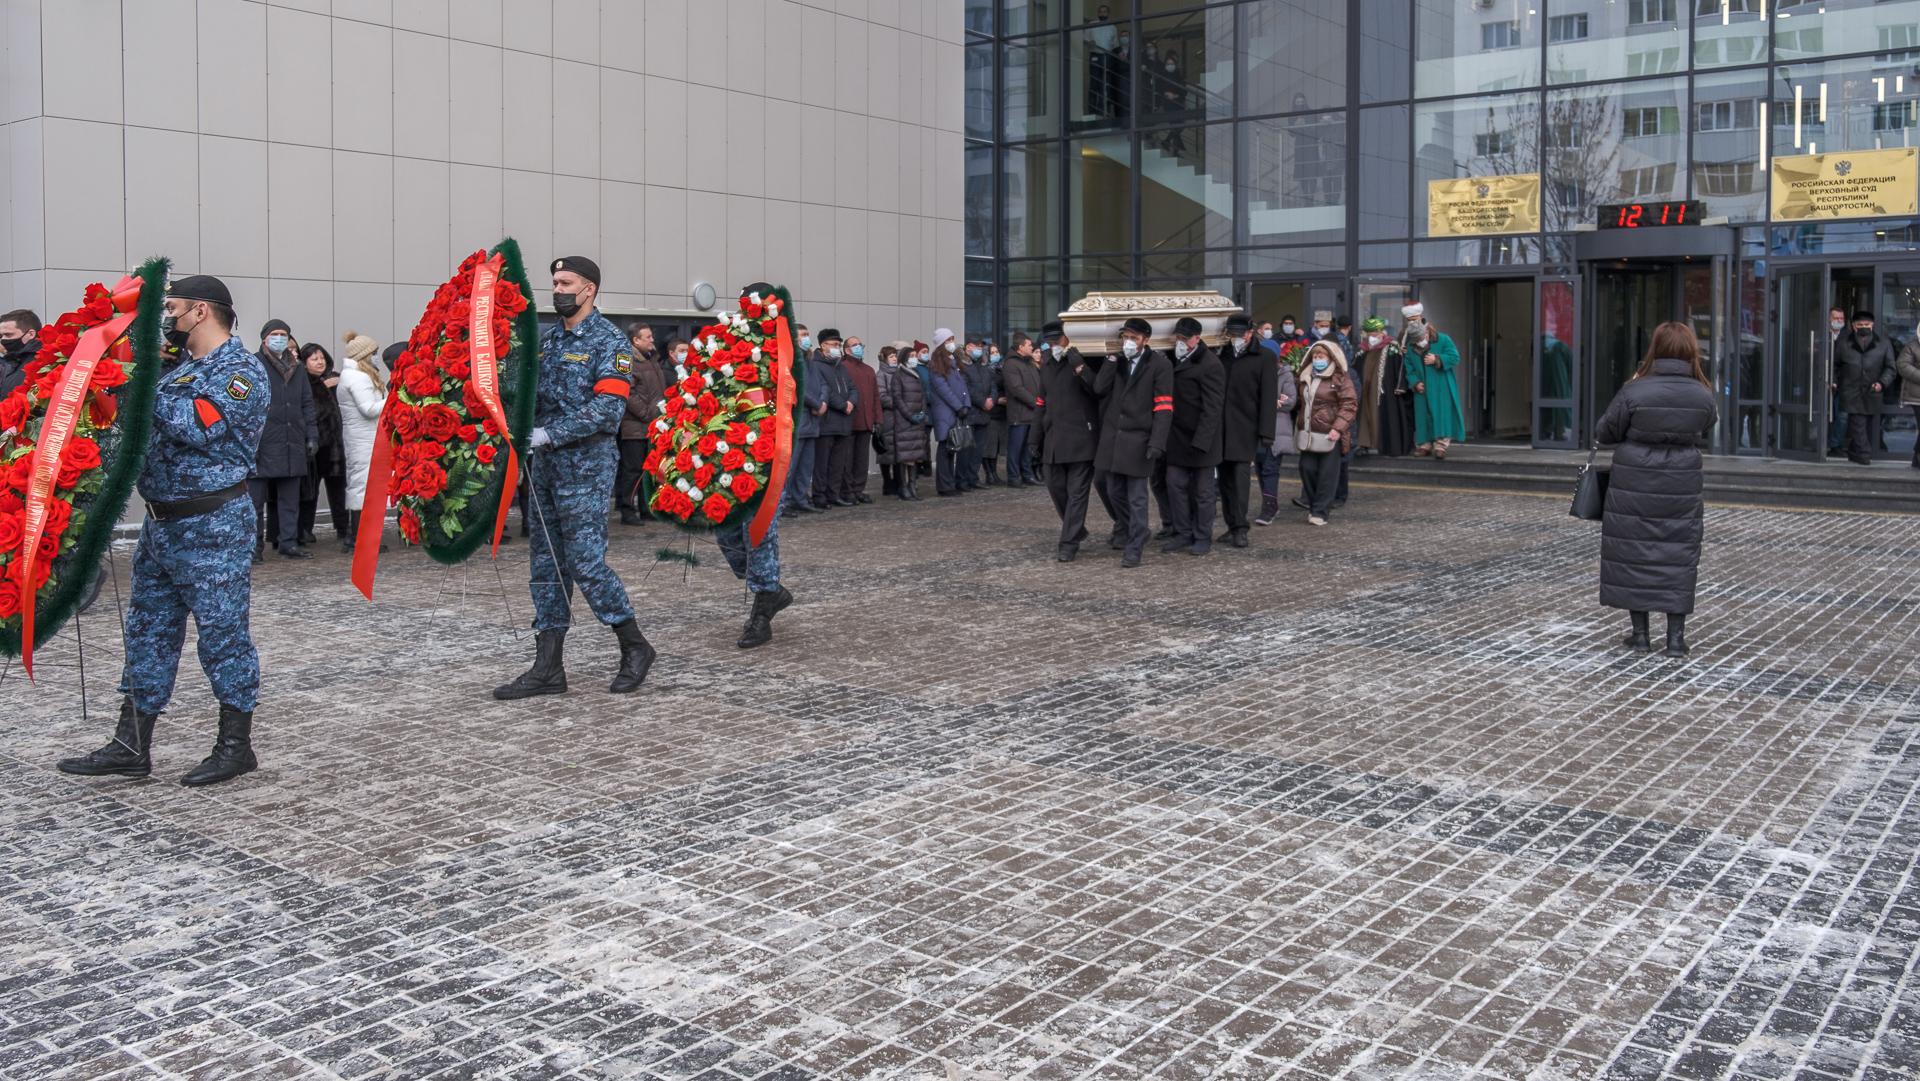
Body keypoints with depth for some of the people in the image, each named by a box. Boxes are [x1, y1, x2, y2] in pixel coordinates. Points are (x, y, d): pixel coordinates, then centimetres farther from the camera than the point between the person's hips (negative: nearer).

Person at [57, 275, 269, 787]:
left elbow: (199, 426, -23)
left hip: (213, 527, -9)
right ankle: (131, 746, 19)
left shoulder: (242, 370, -10)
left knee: (222, 634, -1)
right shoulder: (180, 366, 16)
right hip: (162, 522, 9)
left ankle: (236, 746, 10)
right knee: (147, 631, 11)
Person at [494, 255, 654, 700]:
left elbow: (608, 409, -17)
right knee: (546, 566, 7)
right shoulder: (546, 339, 14)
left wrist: (550, 434, -21)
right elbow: (529, 394, 19)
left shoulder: (609, 342, -7)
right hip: (544, 467, 8)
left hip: (585, 469, -7)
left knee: (585, 562, -8)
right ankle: (548, 668, 12)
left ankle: (635, 648, 10)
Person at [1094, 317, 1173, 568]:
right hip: (1112, 437, 6)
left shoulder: (1160, 364, -6)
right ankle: (1134, 533, 34)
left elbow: (1164, 407, -11)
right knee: (1115, 491, 13)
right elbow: (1099, 388, -4)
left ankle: (1135, 549, 6)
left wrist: (1157, 443, -19)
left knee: (1137, 498, -2)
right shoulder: (1116, 362, 12)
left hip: (1138, 440, -6)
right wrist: (1113, 358, -7)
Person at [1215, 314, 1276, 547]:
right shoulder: (1222, 355, 12)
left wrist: (1265, 436, -12)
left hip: (1245, 430, -5)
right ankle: (1233, 527, 14)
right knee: (1225, 480, 7)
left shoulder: (1264, 358, -1)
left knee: (1240, 478, -11)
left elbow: (1268, 399, -6)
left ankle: (1241, 529, -8)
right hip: (1221, 430, 5)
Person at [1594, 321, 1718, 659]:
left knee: (1633, 555, 9)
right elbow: (1705, 431, 13)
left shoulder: (1635, 391, -14)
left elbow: (1604, 434, -5)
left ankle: (1640, 633, 13)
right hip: (1681, 489, 2)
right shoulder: (1703, 395, -4)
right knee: (1678, 557, 9)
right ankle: (1676, 637, 10)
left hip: (1634, 487, -2)